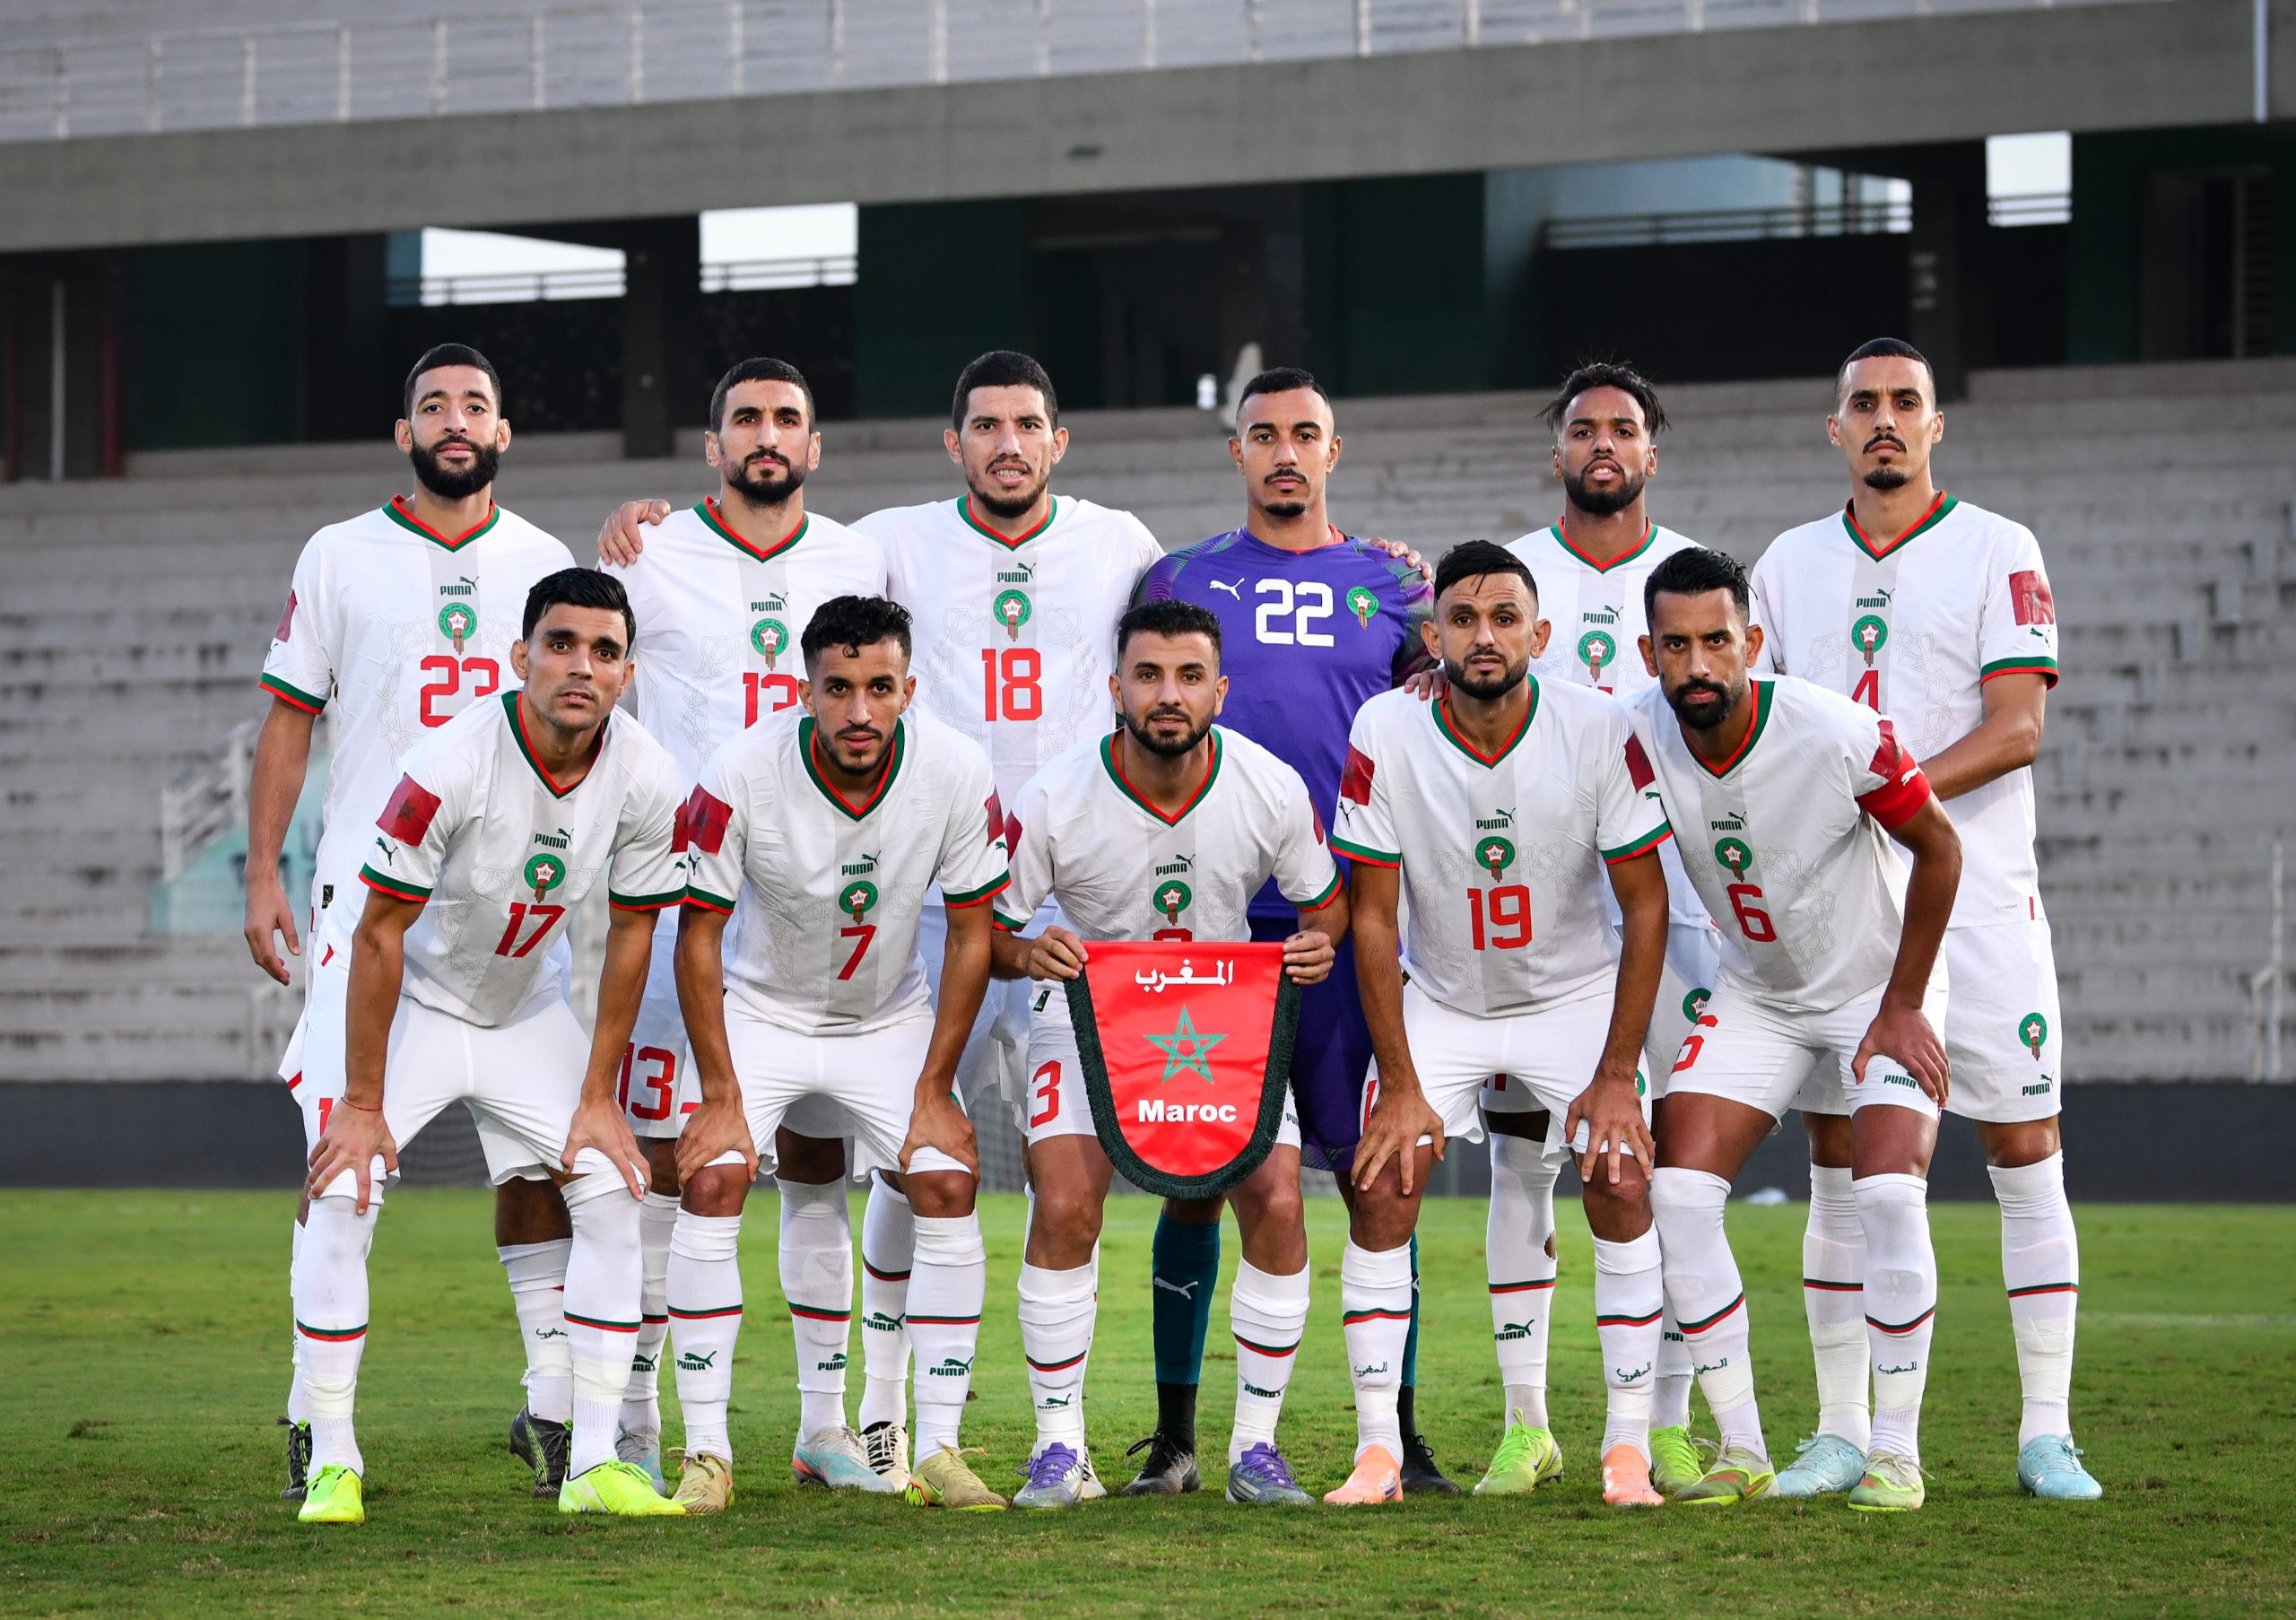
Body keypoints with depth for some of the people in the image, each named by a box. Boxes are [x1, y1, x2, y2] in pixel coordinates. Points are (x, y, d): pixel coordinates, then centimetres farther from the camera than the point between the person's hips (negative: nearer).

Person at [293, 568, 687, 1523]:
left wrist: (598, 1098, -4)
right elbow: (381, 933, -24)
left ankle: (594, 1462, 1)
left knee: (613, 1193, -6)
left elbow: (631, 934, -5)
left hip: (527, 1009, 4)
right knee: (342, 1198, -18)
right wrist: (364, 1103, -21)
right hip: (414, 1001, -4)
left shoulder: (646, 781, -19)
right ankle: (333, 1462, -8)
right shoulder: (452, 764, -32)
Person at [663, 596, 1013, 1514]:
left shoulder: (957, 775, -22)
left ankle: (939, 1452, -4)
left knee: (948, 1187, -12)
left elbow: (970, 934, -9)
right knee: (713, 1182, -18)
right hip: (761, 1013, -2)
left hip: (890, 1019, 2)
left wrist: (935, 1088, -9)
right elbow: (698, 934, -15)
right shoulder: (741, 776, -27)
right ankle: (707, 1451, -10)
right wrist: (720, 1095, -16)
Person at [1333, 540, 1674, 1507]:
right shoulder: (1388, 735, -19)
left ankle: (1628, 1446, -6)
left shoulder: (1599, 732, -20)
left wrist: (1617, 1075, -15)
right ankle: (1378, 1451, -5)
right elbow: (1373, 917, -12)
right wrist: (1401, 1085, -14)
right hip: (1439, 999, 1)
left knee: (1621, 1187, -16)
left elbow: (1646, 905, -12)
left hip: (1577, 993, -1)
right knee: (1382, 1191, -13)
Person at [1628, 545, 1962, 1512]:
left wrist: (1903, 1006, -12)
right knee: (1679, 1188, -10)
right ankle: (1742, 1453, -1)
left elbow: (1937, 848, -15)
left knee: (1889, 1194, -22)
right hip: (1754, 996, 4)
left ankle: (1896, 1452, -8)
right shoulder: (1639, 741, -19)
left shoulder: (1837, 736, -29)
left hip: (1879, 988, -4)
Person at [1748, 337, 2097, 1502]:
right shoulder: (1789, 565, 13)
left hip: (1976, 899, -3)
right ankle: (1842, 1433, 8)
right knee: (1839, 1161, 3)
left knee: (2025, 1154, -3)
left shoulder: (1996, 553, 0)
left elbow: (2018, 725, -10)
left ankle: (2047, 1434, 1)